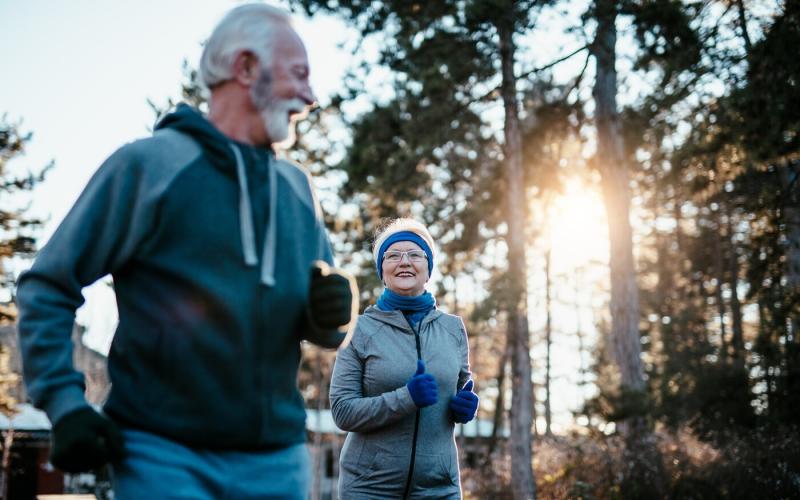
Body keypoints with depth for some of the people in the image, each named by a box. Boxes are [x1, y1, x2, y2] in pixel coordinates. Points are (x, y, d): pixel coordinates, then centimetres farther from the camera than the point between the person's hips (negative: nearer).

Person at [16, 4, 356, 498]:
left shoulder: (298, 188, 11)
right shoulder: (148, 164, -4)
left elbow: (326, 328, 16)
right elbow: (47, 287, -2)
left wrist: (333, 315, -7)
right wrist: (64, 403, -13)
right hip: (165, 455, -5)